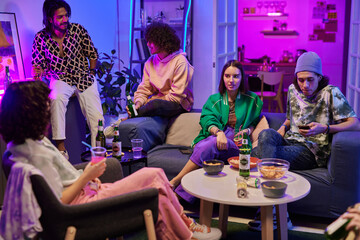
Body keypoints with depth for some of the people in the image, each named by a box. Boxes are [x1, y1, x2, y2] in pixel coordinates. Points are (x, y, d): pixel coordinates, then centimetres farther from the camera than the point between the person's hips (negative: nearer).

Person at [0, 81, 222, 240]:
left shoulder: (24, 142, 7)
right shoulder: (37, 153, -25)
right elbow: (58, 203, -23)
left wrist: (84, 176, 4)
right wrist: (86, 177, -15)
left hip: (84, 193, 10)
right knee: (153, 177, -8)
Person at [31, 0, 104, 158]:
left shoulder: (77, 30, -5)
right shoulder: (40, 38, -5)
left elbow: (92, 53, 7)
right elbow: (38, 64, 3)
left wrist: (91, 74, 6)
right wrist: (39, 71, -18)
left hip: (84, 78, 1)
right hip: (61, 79, -1)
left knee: (97, 119, -12)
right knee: (56, 98, -34)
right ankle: (61, 148, -30)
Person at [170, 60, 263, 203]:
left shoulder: (251, 100, 18)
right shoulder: (214, 100, 18)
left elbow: (255, 121, 27)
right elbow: (207, 120, 1)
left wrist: (247, 130, 2)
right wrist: (218, 132, -22)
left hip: (236, 145, -1)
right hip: (212, 137, 1)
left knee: (211, 144, -36)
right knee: (208, 145, -38)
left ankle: (174, 183, -34)